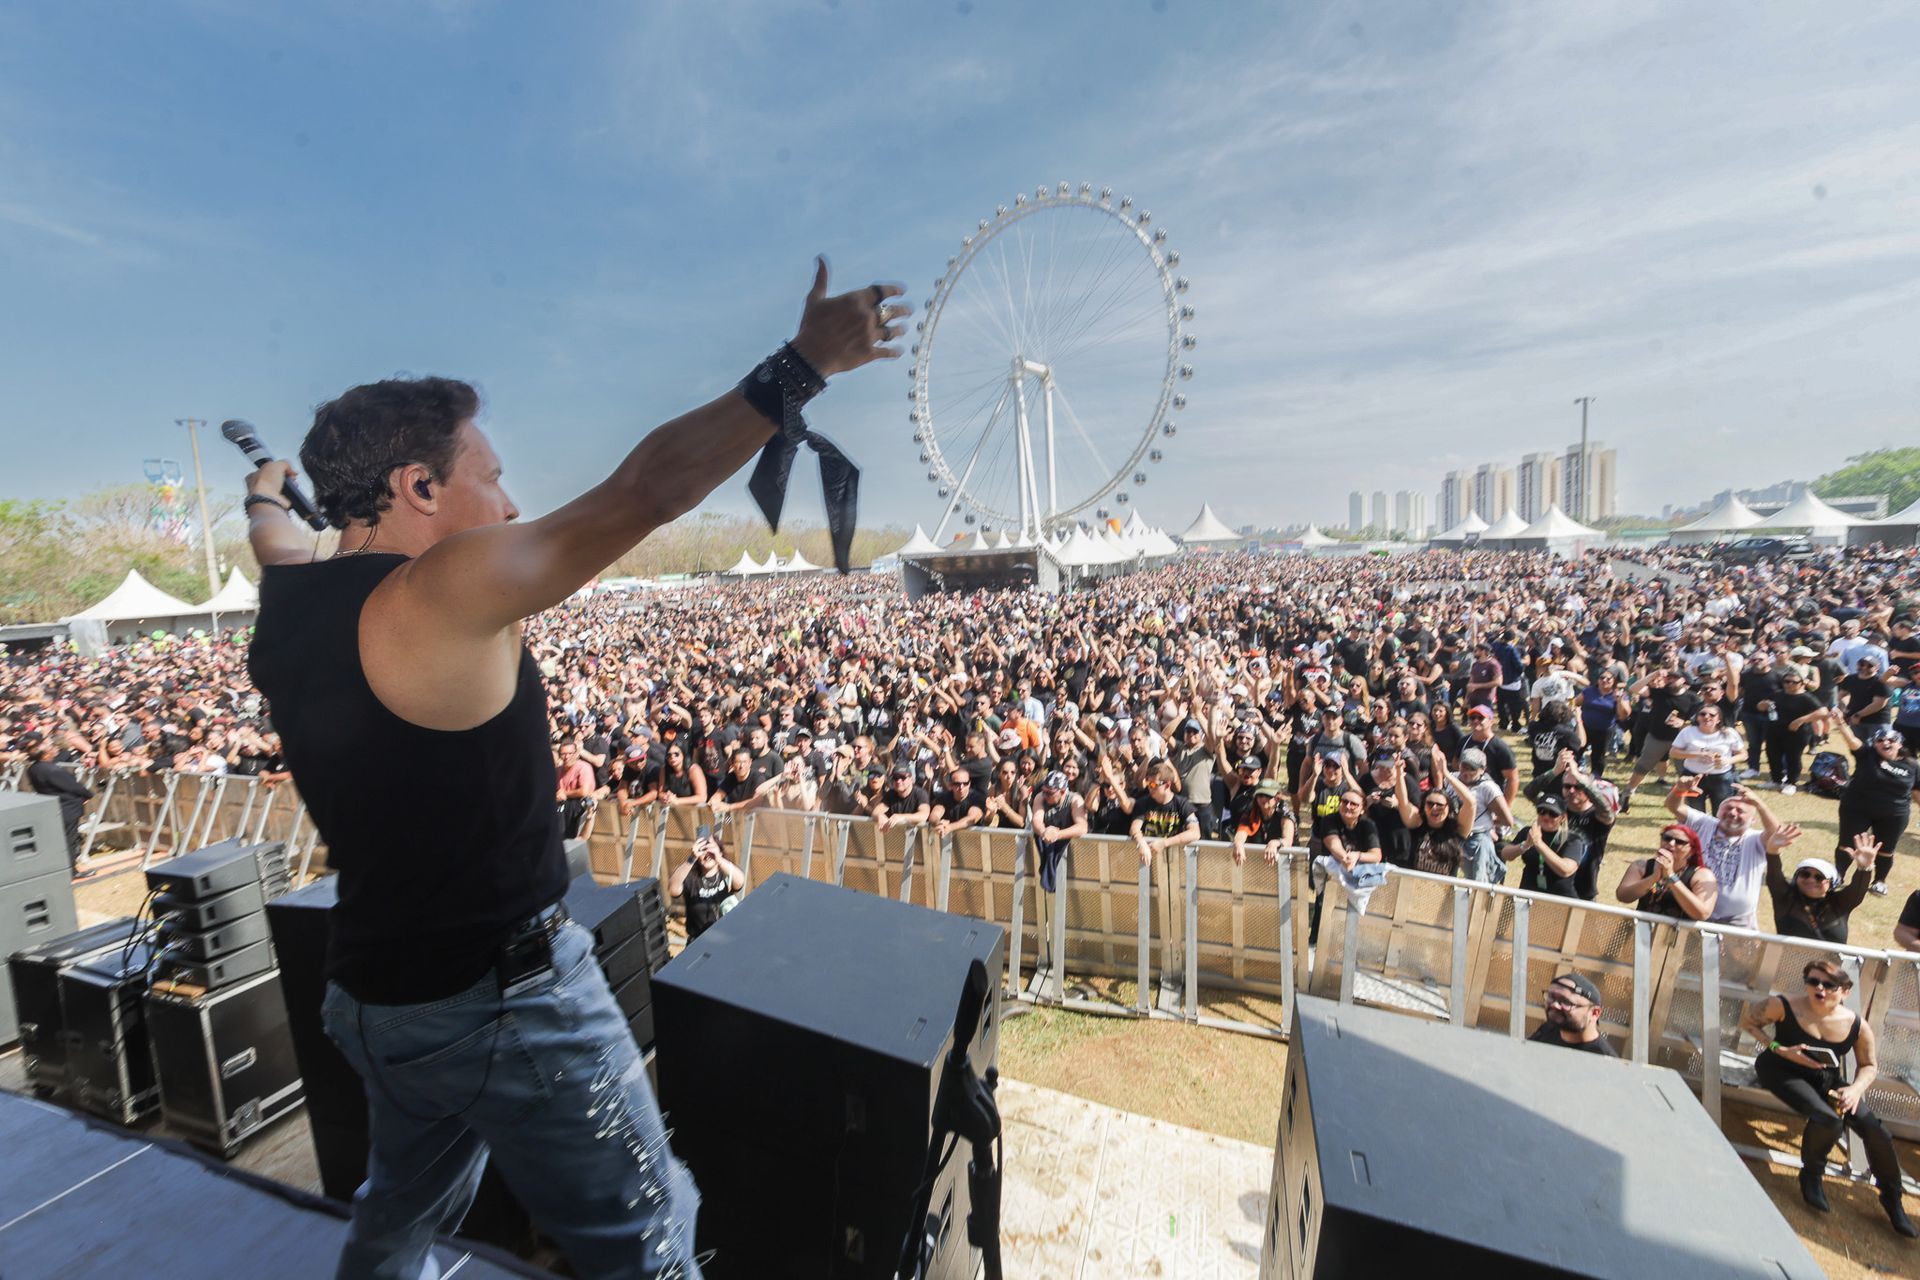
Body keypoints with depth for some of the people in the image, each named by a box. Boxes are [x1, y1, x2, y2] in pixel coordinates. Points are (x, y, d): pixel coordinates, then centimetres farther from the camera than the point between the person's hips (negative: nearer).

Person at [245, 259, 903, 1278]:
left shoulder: (288, 603, 2)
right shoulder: (447, 590, -23)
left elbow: (277, 543, 26)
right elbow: (647, 487, -26)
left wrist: (264, 496, 50)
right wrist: (803, 364, -19)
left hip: (373, 993, 9)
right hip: (506, 1002, -8)